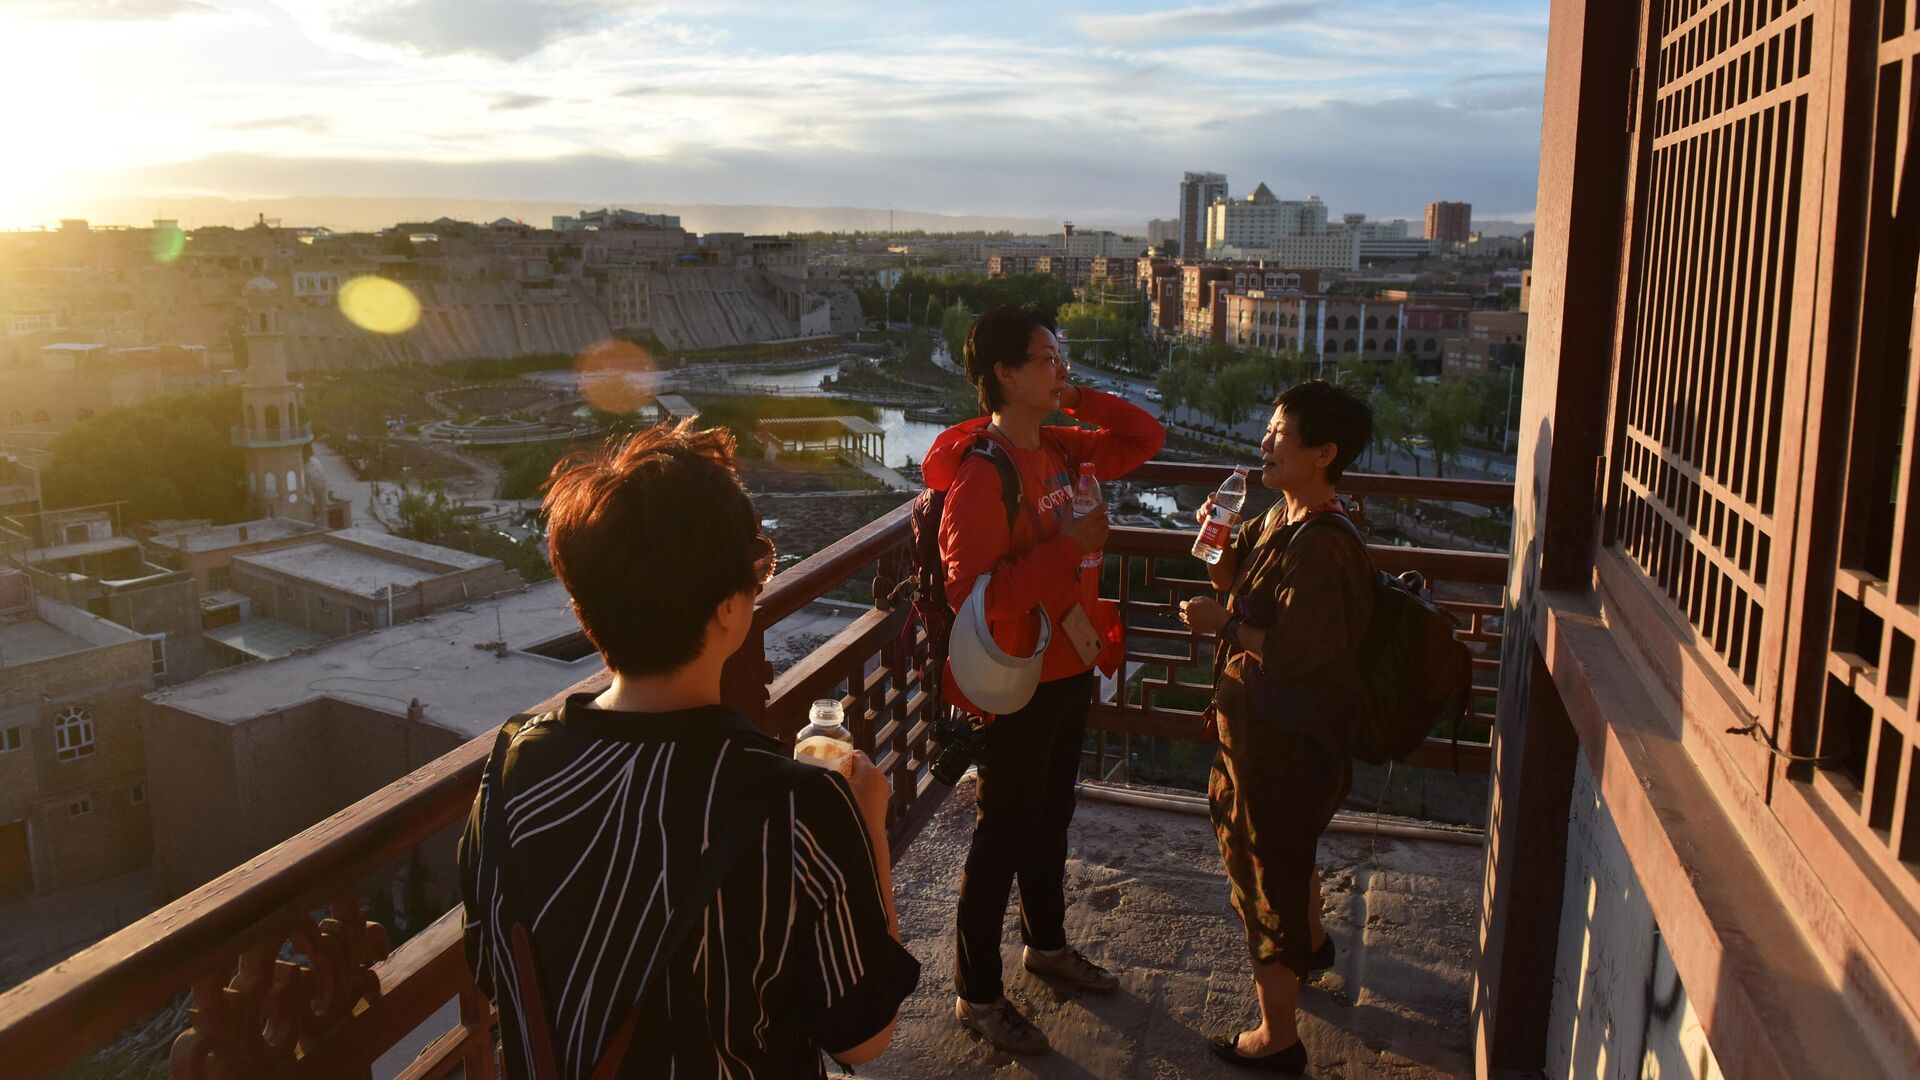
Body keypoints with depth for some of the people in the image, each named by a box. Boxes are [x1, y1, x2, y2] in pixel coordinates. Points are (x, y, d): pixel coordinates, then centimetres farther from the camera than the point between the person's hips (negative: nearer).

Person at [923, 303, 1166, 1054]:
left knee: (1051, 818, 24)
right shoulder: (981, 475, -23)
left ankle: (1046, 942, 45)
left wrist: (1078, 400, -4)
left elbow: (1146, 438, 12)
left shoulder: (1060, 449, 2)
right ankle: (976, 995, 23)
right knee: (1003, 835, 6)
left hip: (1070, 667, 8)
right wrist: (1070, 546, -30)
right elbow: (970, 592, -30)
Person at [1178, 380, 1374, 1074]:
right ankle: (1311, 944, 59)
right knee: (1287, 850, 32)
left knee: (1267, 872, 3)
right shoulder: (1281, 519, 4)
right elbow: (1240, 583, 14)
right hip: (1263, 727, 10)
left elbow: (1292, 651, -29)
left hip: (1286, 742, -10)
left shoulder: (1322, 547, -27)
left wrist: (1222, 624, -16)